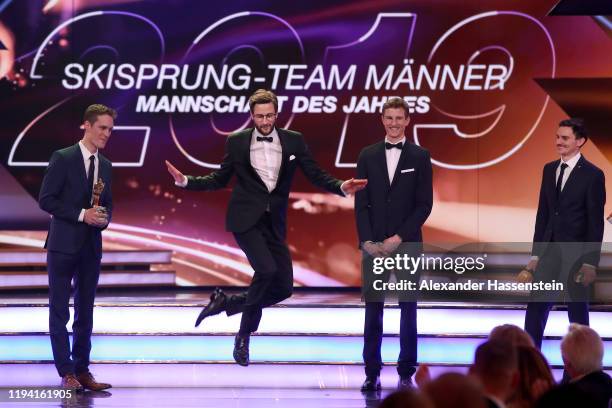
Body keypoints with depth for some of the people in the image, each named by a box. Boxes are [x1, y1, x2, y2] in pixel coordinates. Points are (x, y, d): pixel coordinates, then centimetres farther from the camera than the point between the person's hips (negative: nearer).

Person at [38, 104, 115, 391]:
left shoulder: (105, 165, 11)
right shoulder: (62, 159, -8)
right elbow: (46, 200, -12)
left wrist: (105, 217, -3)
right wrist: (81, 214, -17)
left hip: (91, 247, 6)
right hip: (64, 245, -6)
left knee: (85, 312, 9)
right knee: (59, 311, -2)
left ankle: (82, 370, 15)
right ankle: (66, 373, 0)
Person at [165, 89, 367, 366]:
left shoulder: (294, 141, 6)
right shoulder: (237, 142, 3)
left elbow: (316, 175, 6)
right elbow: (220, 179, 10)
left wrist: (342, 187, -12)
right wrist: (186, 181, -3)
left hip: (273, 223, 4)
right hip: (246, 219, -4)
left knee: (283, 287, -1)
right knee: (266, 269, -25)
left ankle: (225, 302, 21)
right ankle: (244, 337, -5)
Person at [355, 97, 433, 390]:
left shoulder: (420, 157, 3)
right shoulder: (368, 155, 8)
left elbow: (425, 204, -2)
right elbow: (361, 203, 6)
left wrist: (398, 238, -10)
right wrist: (367, 241, -7)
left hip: (407, 244, -1)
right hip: (374, 244, 1)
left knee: (408, 309, 3)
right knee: (373, 309, 1)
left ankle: (406, 374, 6)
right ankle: (372, 373, 3)